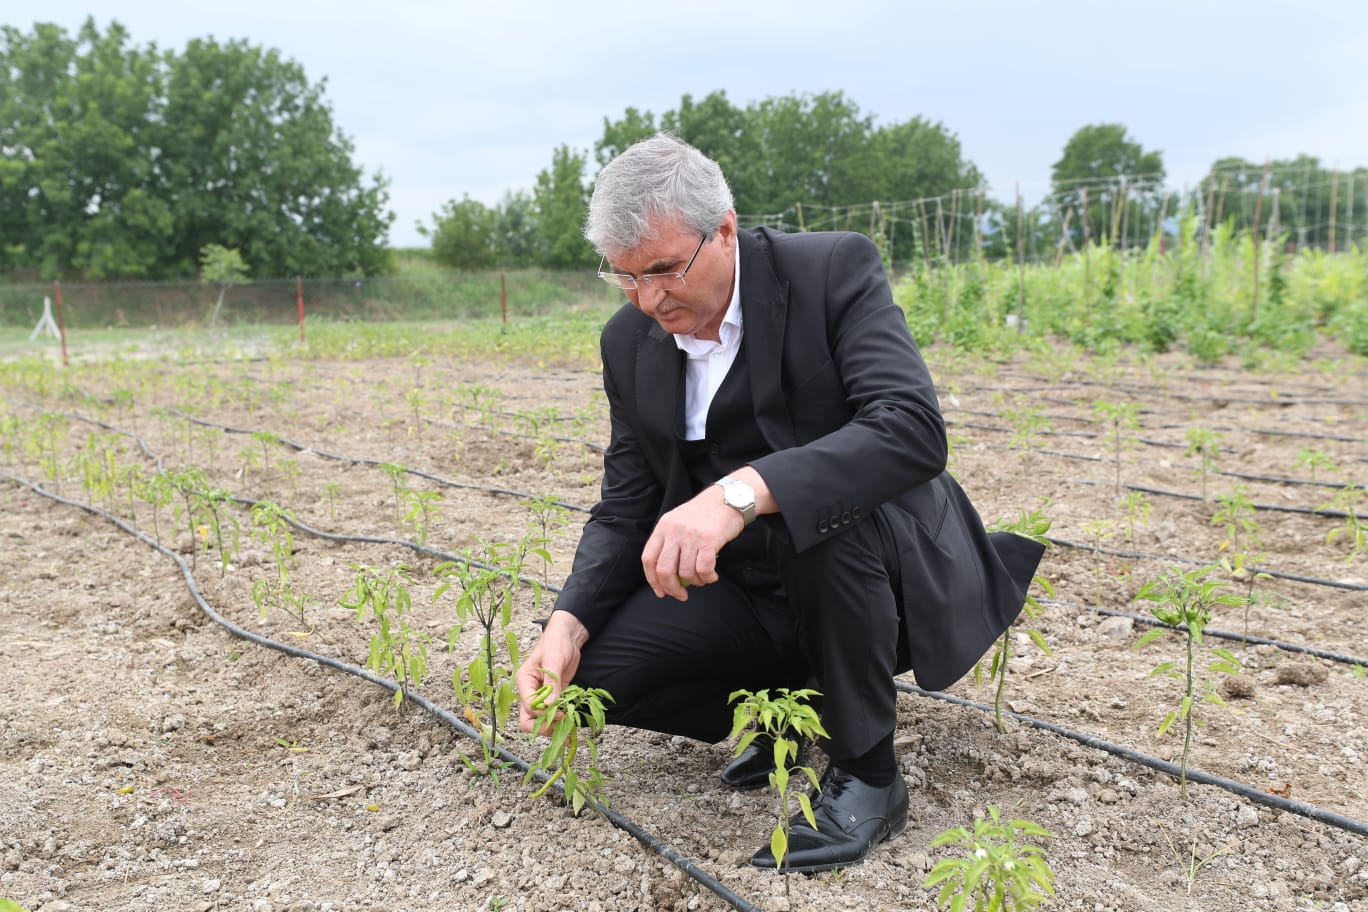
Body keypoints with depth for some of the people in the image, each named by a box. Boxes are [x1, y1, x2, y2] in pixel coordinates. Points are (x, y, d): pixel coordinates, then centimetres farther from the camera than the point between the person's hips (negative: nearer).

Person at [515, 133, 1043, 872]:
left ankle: (865, 772, -13)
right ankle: (793, 703, 12)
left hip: (882, 567, -4)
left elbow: (913, 428, -33)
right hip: (750, 588, 5)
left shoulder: (834, 270, -18)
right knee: (600, 665, -14)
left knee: (824, 512, -37)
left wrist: (741, 493, -46)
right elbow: (627, 506, 0)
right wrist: (569, 621, -18)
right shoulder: (630, 341, -2)